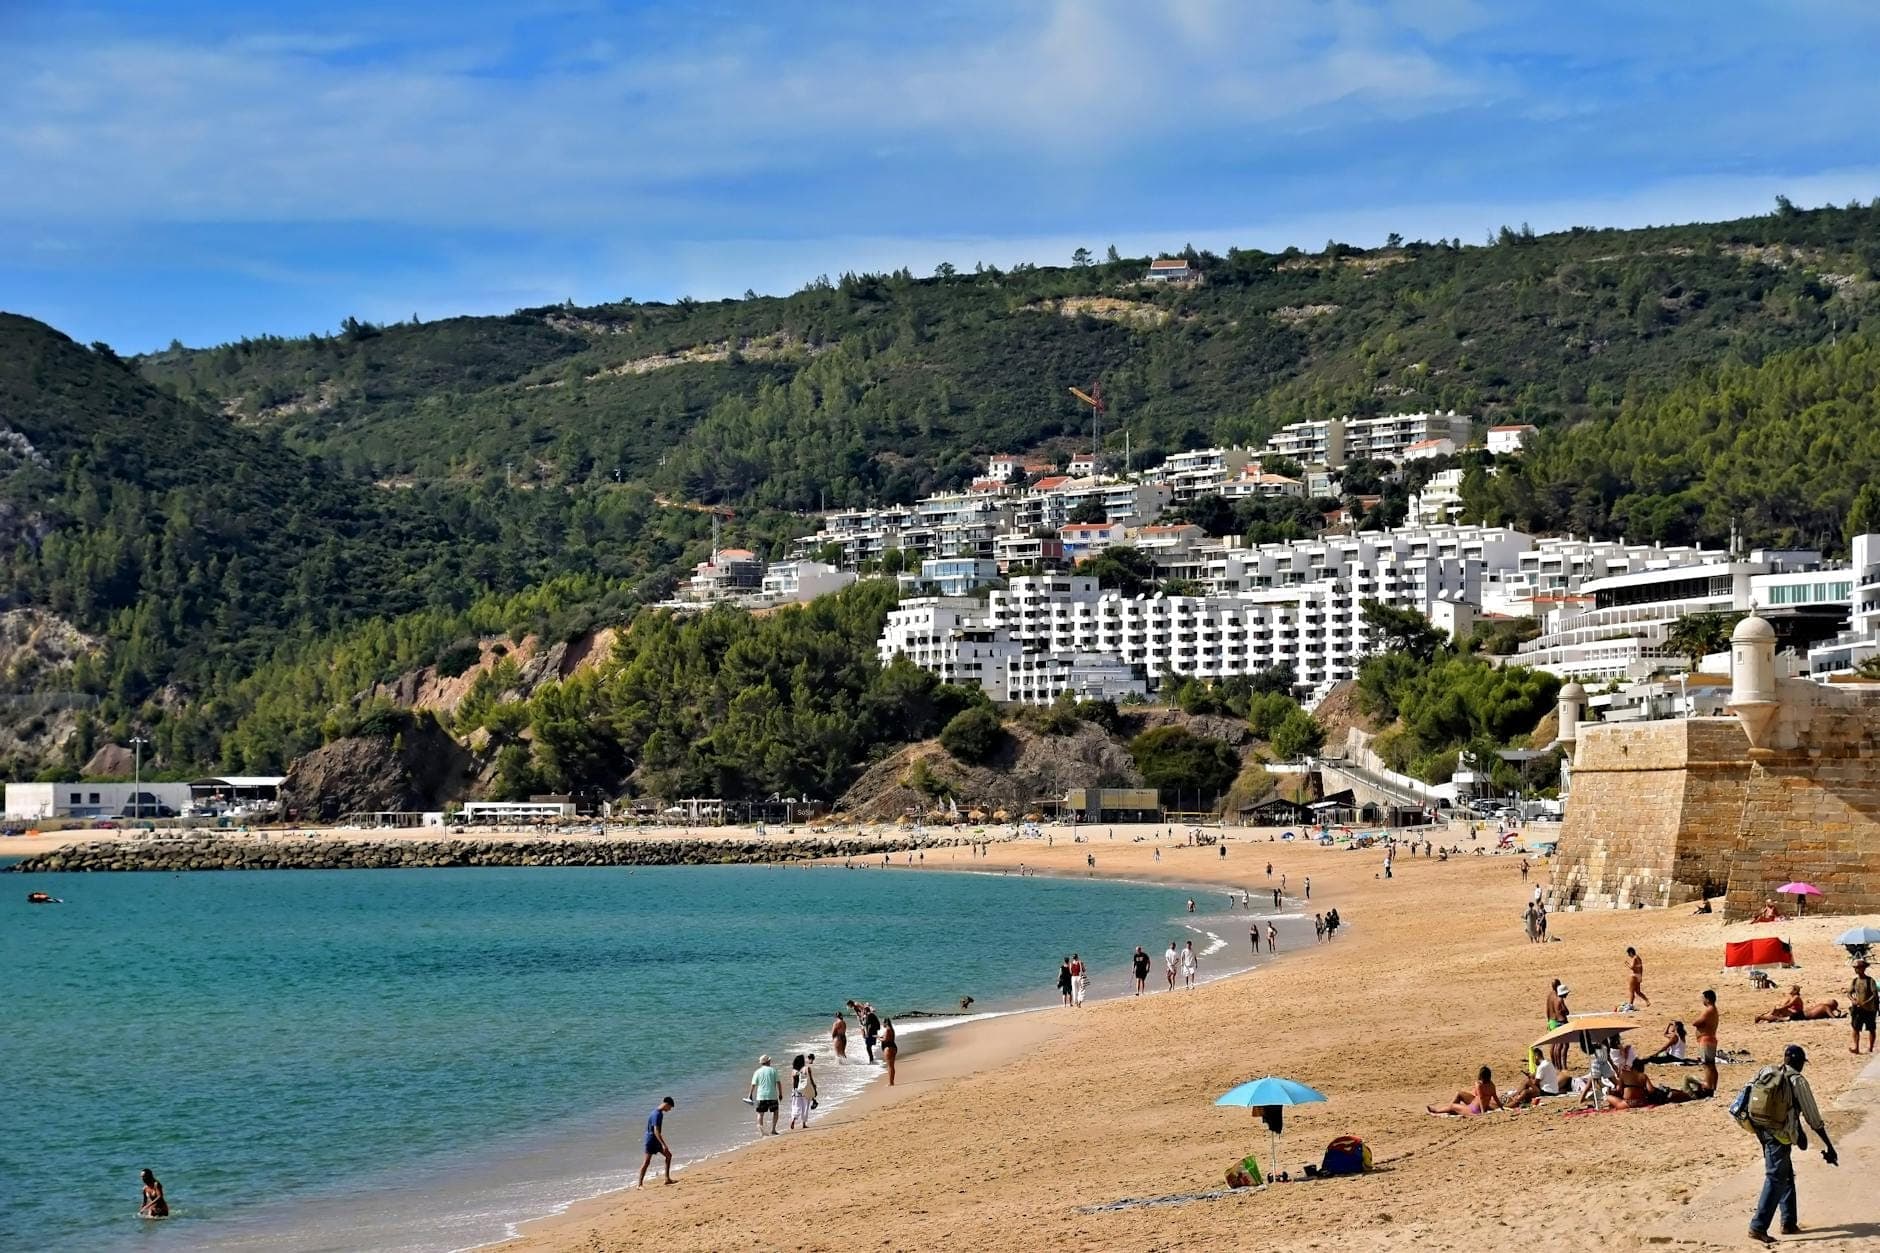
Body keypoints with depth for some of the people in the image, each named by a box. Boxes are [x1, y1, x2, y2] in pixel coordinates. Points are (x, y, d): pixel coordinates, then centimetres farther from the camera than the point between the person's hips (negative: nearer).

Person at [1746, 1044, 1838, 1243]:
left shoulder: (1767, 1073, 10)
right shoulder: (1797, 1081, -6)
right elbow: (1813, 1117, -4)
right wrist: (1828, 1145, 1)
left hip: (1761, 1129, 7)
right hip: (1779, 1134, -7)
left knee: (1786, 1175, 21)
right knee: (1776, 1179, -7)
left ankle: (1789, 1223, 27)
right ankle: (1758, 1226, -16)